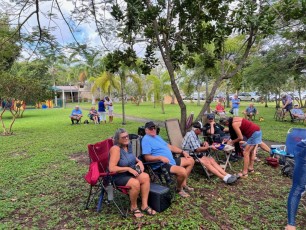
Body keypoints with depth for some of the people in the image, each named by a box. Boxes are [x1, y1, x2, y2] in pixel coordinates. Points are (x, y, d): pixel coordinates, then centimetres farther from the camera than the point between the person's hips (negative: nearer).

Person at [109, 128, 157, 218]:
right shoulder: (116, 149, -20)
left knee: (145, 177, -19)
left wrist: (139, 162, 1)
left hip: (130, 173, 7)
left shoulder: (128, 145, 3)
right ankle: (133, 207, -5)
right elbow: (111, 168, -26)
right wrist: (128, 168, -25)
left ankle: (144, 205, -10)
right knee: (135, 183, -32)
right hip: (118, 176, -7)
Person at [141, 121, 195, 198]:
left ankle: (183, 184, 17)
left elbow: (169, 146, 20)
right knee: (182, 171, -30)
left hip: (171, 160, 10)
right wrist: (160, 157, -32)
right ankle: (179, 188, 3)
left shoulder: (157, 137, 18)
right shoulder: (146, 140, -12)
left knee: (191, 161, 15)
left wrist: (182, 152, 12)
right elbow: (147, 157, -20)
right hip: (161, 165, -10)